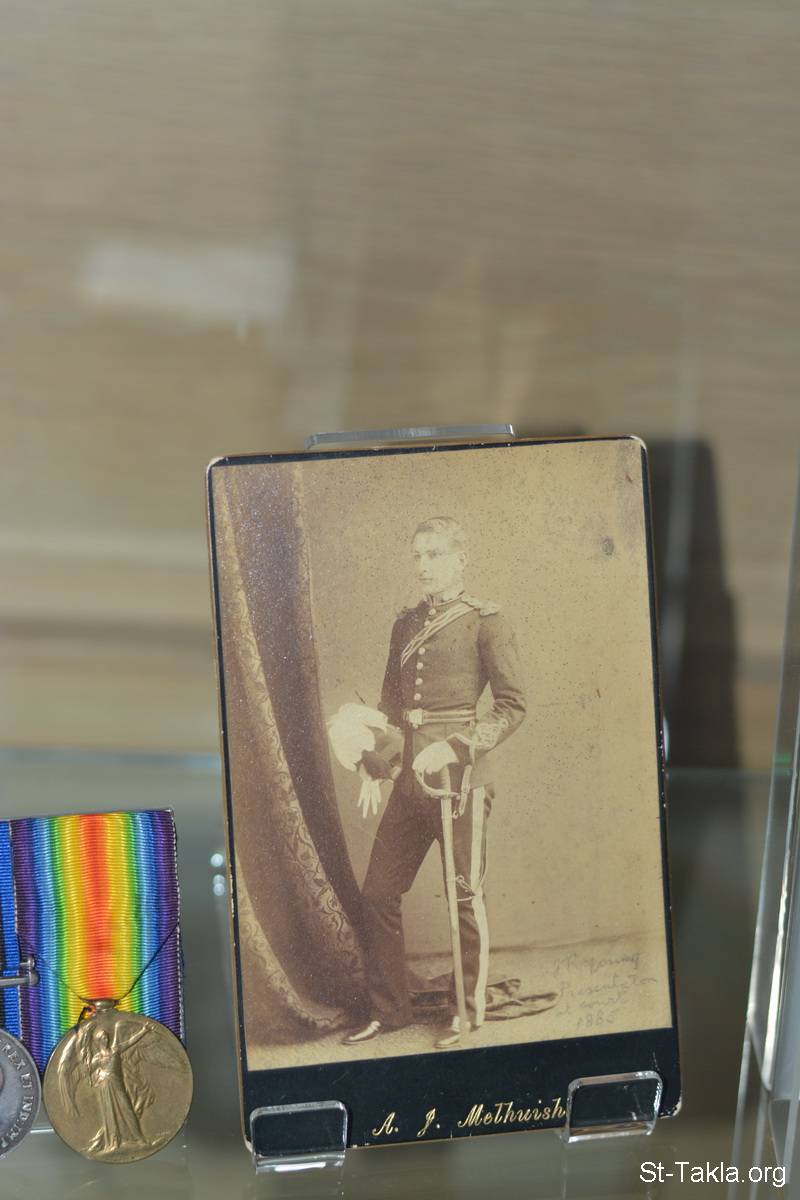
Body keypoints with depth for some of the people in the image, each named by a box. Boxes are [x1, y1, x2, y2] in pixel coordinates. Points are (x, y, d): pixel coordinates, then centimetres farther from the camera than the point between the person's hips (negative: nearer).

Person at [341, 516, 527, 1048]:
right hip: (411, 782, 6)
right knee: (379, 894, 7)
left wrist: (454, 748, -17)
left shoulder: (485, 621, -4)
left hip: (461, 779, -6)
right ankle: (389, 1009, 20)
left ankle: (470, 1011, 19)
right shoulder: (407, 624, 14)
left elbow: (513, 705, -7)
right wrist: (373, 763, 6)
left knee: (466, 896, 4)